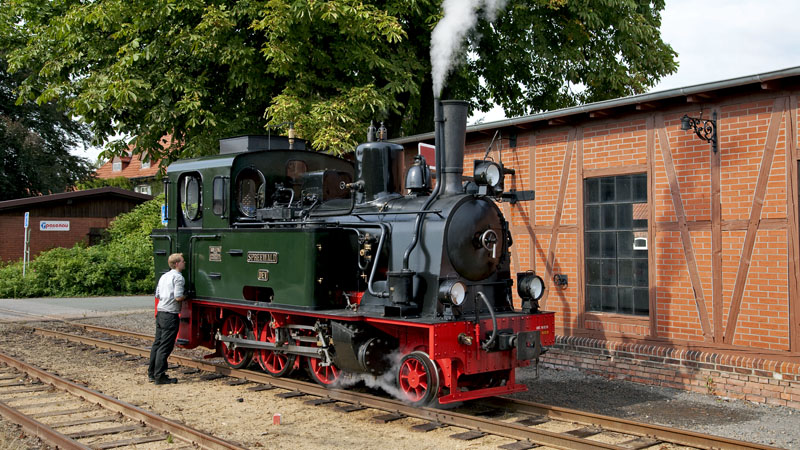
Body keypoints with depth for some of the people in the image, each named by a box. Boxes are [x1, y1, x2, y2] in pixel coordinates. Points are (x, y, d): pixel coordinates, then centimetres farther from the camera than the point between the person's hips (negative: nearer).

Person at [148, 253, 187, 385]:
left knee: (157, 344, 14)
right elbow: (178, 297, -19)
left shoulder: (163, 276, 17)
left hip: (160, 313, 9)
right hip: (170, 315, -9)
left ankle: (151, 374, 20)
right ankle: (159, 377, -2)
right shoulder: (178, 277, -10)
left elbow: (157, 295, 19)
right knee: (165, 347, -5)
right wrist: (186, 296, 0)